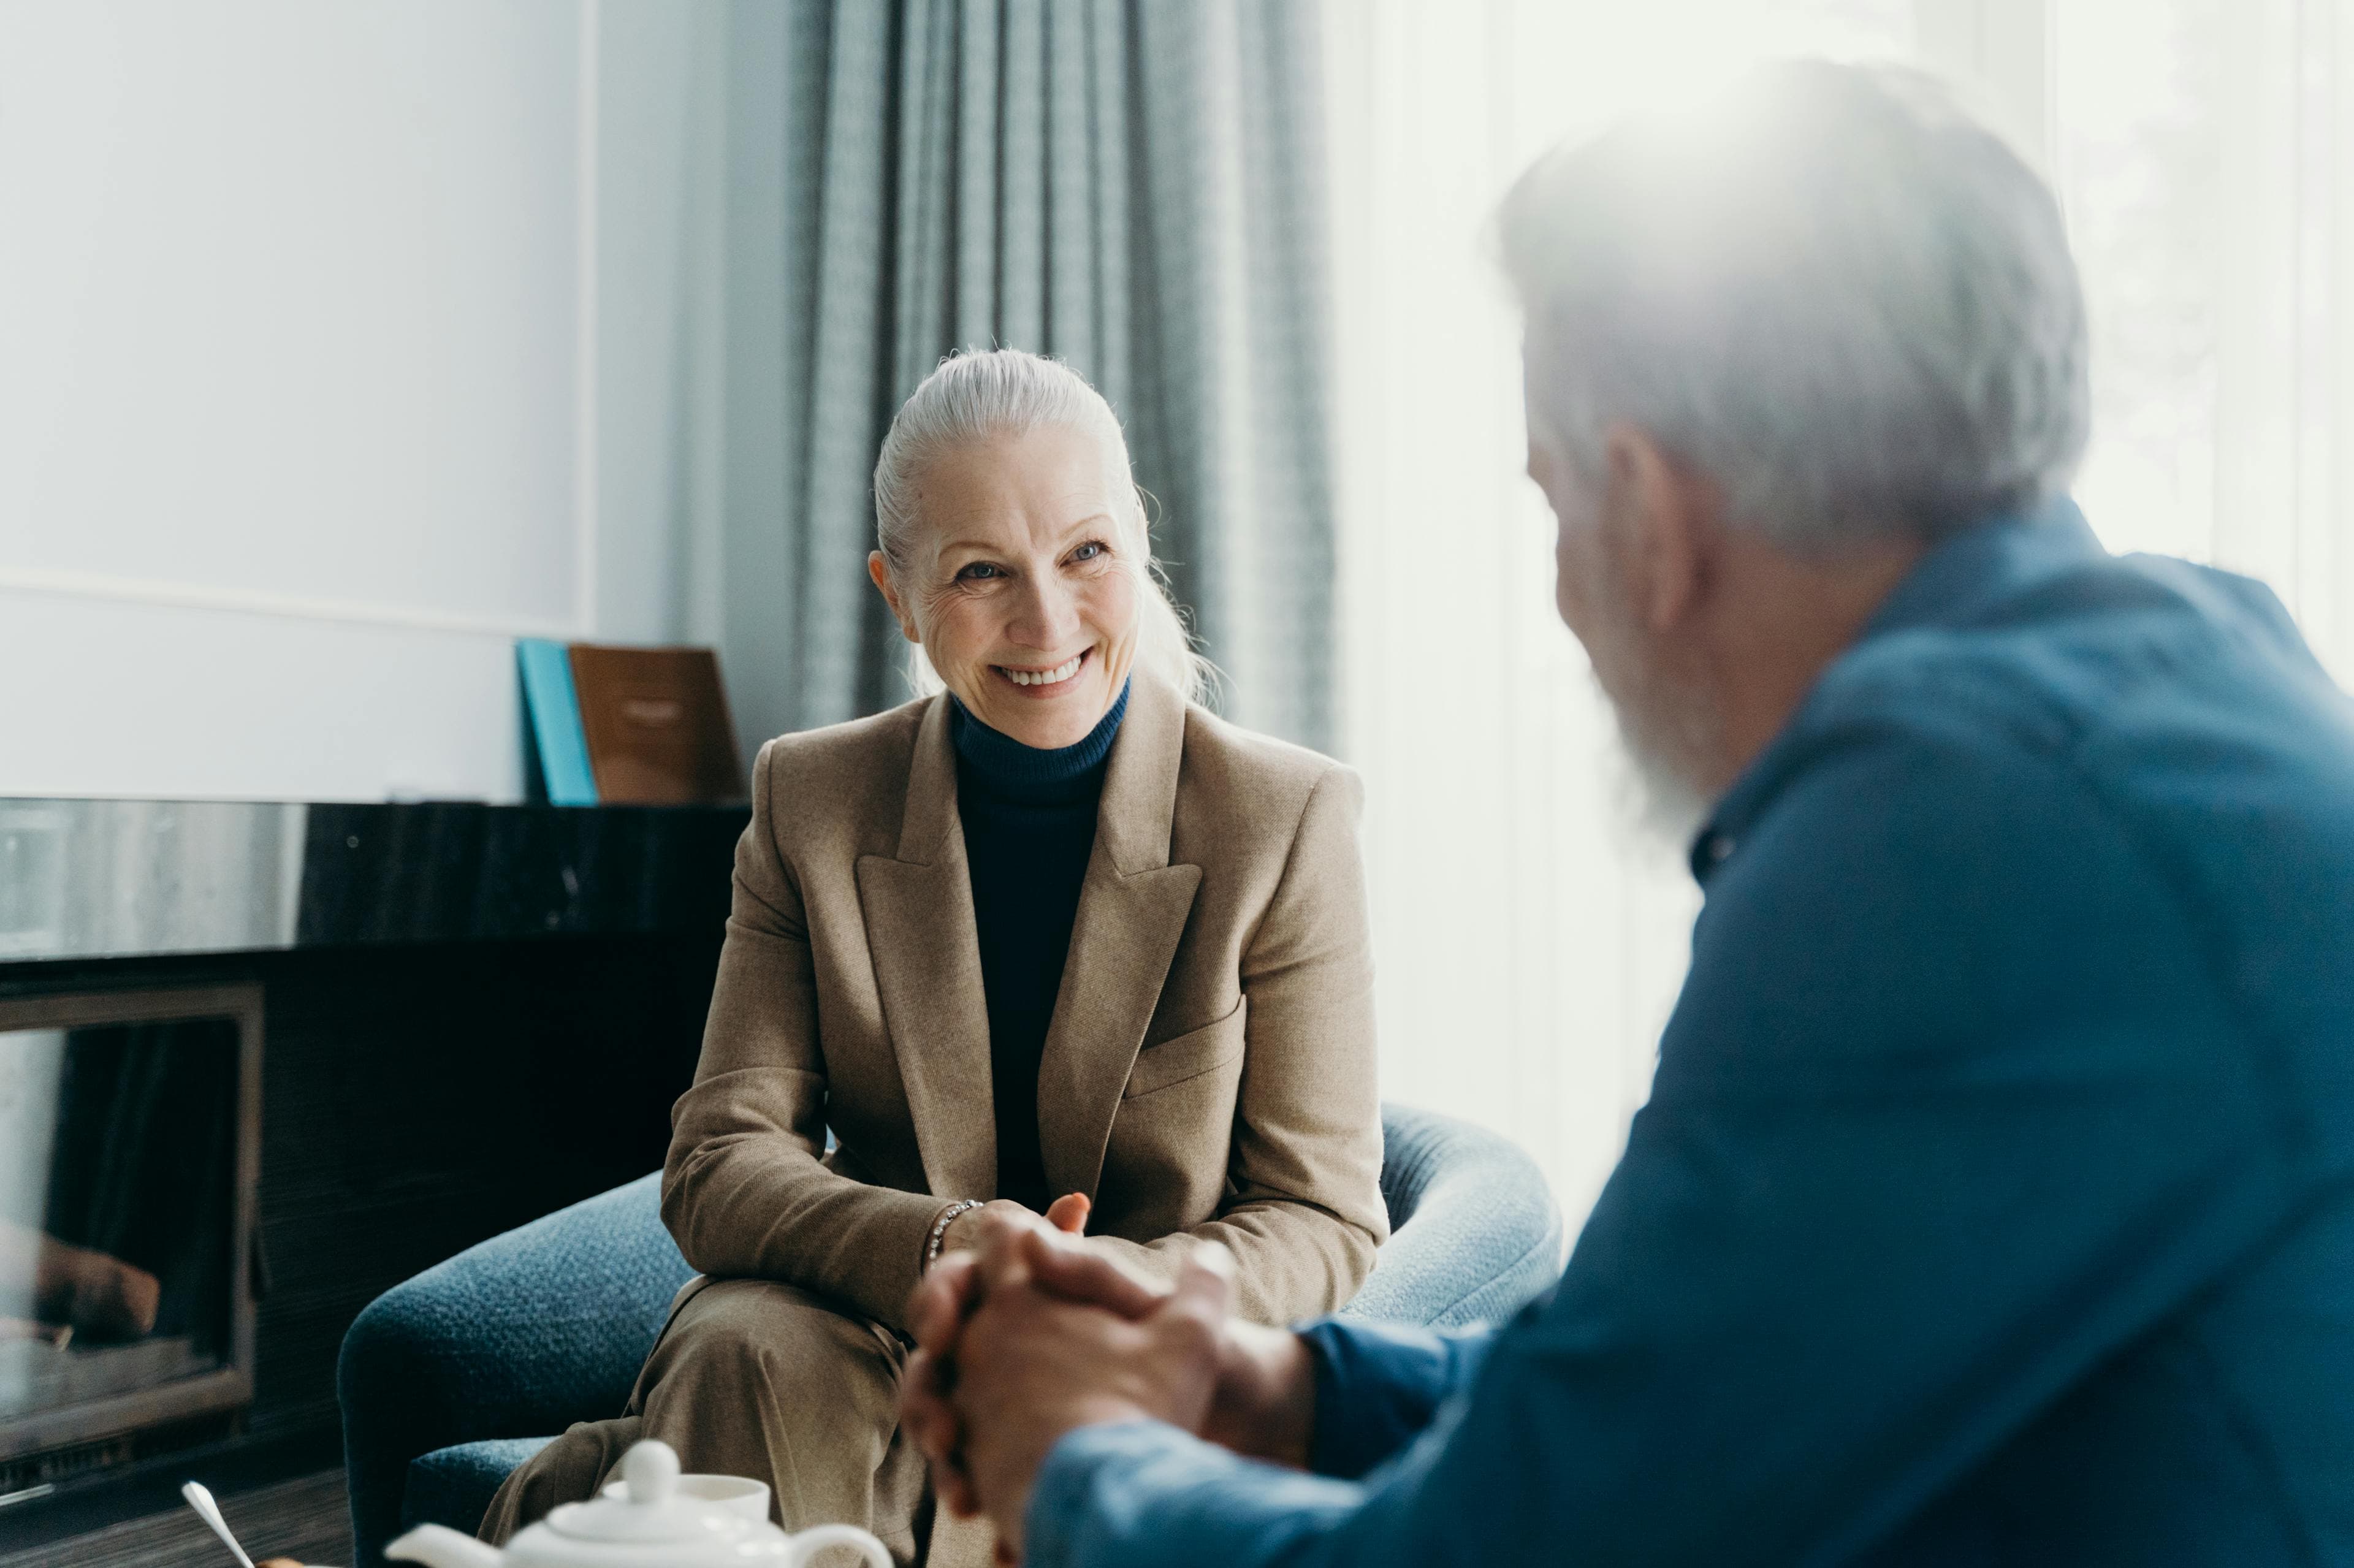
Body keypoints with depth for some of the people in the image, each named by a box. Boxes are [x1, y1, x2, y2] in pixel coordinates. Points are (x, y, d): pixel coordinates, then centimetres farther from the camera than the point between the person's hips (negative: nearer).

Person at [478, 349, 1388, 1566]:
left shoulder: (1285, 819, -6)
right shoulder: (811, 802, 0)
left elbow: (1322, 1217, -5)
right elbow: (718, 1161, -5)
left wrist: (1113, 1297, -26)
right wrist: (939, 1248, -26)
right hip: (873, 1332, 1)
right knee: (751, 1358, -33)